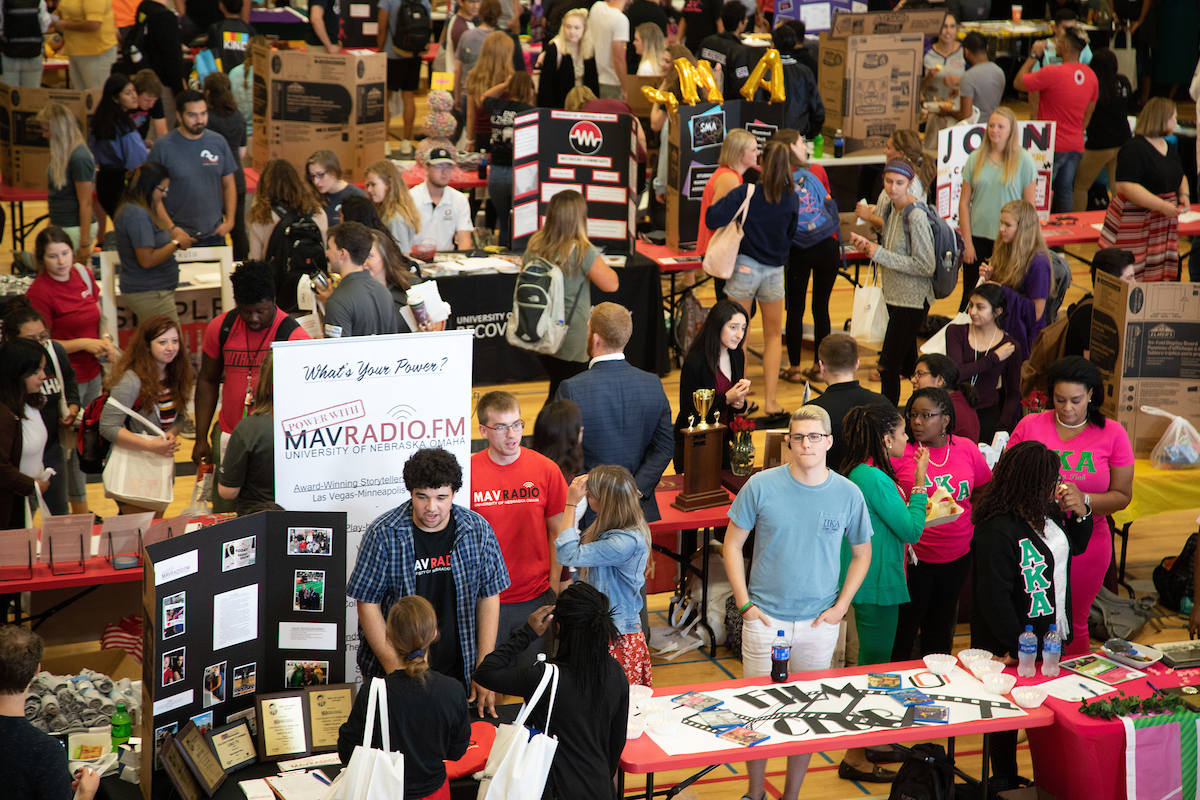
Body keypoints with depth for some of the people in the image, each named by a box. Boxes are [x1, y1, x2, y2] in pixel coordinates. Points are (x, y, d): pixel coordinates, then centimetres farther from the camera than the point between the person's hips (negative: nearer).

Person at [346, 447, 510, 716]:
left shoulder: (478, 530, -3)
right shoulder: (383, 534, -11)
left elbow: (489, 598, 3)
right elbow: (368, 604, -8)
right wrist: (395, 670, -13)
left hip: (460, 674, 2)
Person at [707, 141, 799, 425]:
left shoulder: (745, 193, -14)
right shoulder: (792, 199, -5)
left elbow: (712, 219, -21)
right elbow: (790, 235, 8)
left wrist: (720, 201, -1)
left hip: (744, 266, -2)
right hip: (775, 271, 2)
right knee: (773, 336, 17)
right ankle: (770, 401, 12)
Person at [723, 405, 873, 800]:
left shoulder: (848, 494, -3)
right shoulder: (762, 486, -7)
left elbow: (862, 554, 10)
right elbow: (732, 544, 2)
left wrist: (841, 605, 0)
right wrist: (744, 602, -5)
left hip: (819, 622, 1)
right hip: (765, 618, -1)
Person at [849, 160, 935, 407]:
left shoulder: (915, 216, -22)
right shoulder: (886, 205, 4)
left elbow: (926, 266, -23)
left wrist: (880, 254, -20)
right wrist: (868, 245, -1)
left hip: (912, 300, -9)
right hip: (894, 295, 9)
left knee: (888, 365, -7)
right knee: (908, 363, 18)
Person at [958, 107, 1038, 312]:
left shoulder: (1024, 160, -3)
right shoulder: (975, 158, 4)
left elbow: (1030, 206, -1)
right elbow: (964, 202, 6)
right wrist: (967, 242, 0)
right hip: (978, 237, 2)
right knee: (970, 296, 5)